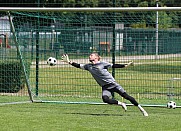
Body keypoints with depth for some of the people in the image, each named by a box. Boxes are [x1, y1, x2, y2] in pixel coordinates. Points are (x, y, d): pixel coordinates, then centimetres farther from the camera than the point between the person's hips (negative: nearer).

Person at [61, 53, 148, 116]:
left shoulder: (102, 64, -1)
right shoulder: (88, 66, 12)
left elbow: (114, 66, -1)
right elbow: (79, 66, 16)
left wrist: (125, 65, -7)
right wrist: (69, 62, 8)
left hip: (112, 84, -4)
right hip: (105, 87, 4)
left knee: (125, 96, -11)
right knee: (105, 99, -26)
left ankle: (141, 108, 0)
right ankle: (121, 104, -3)